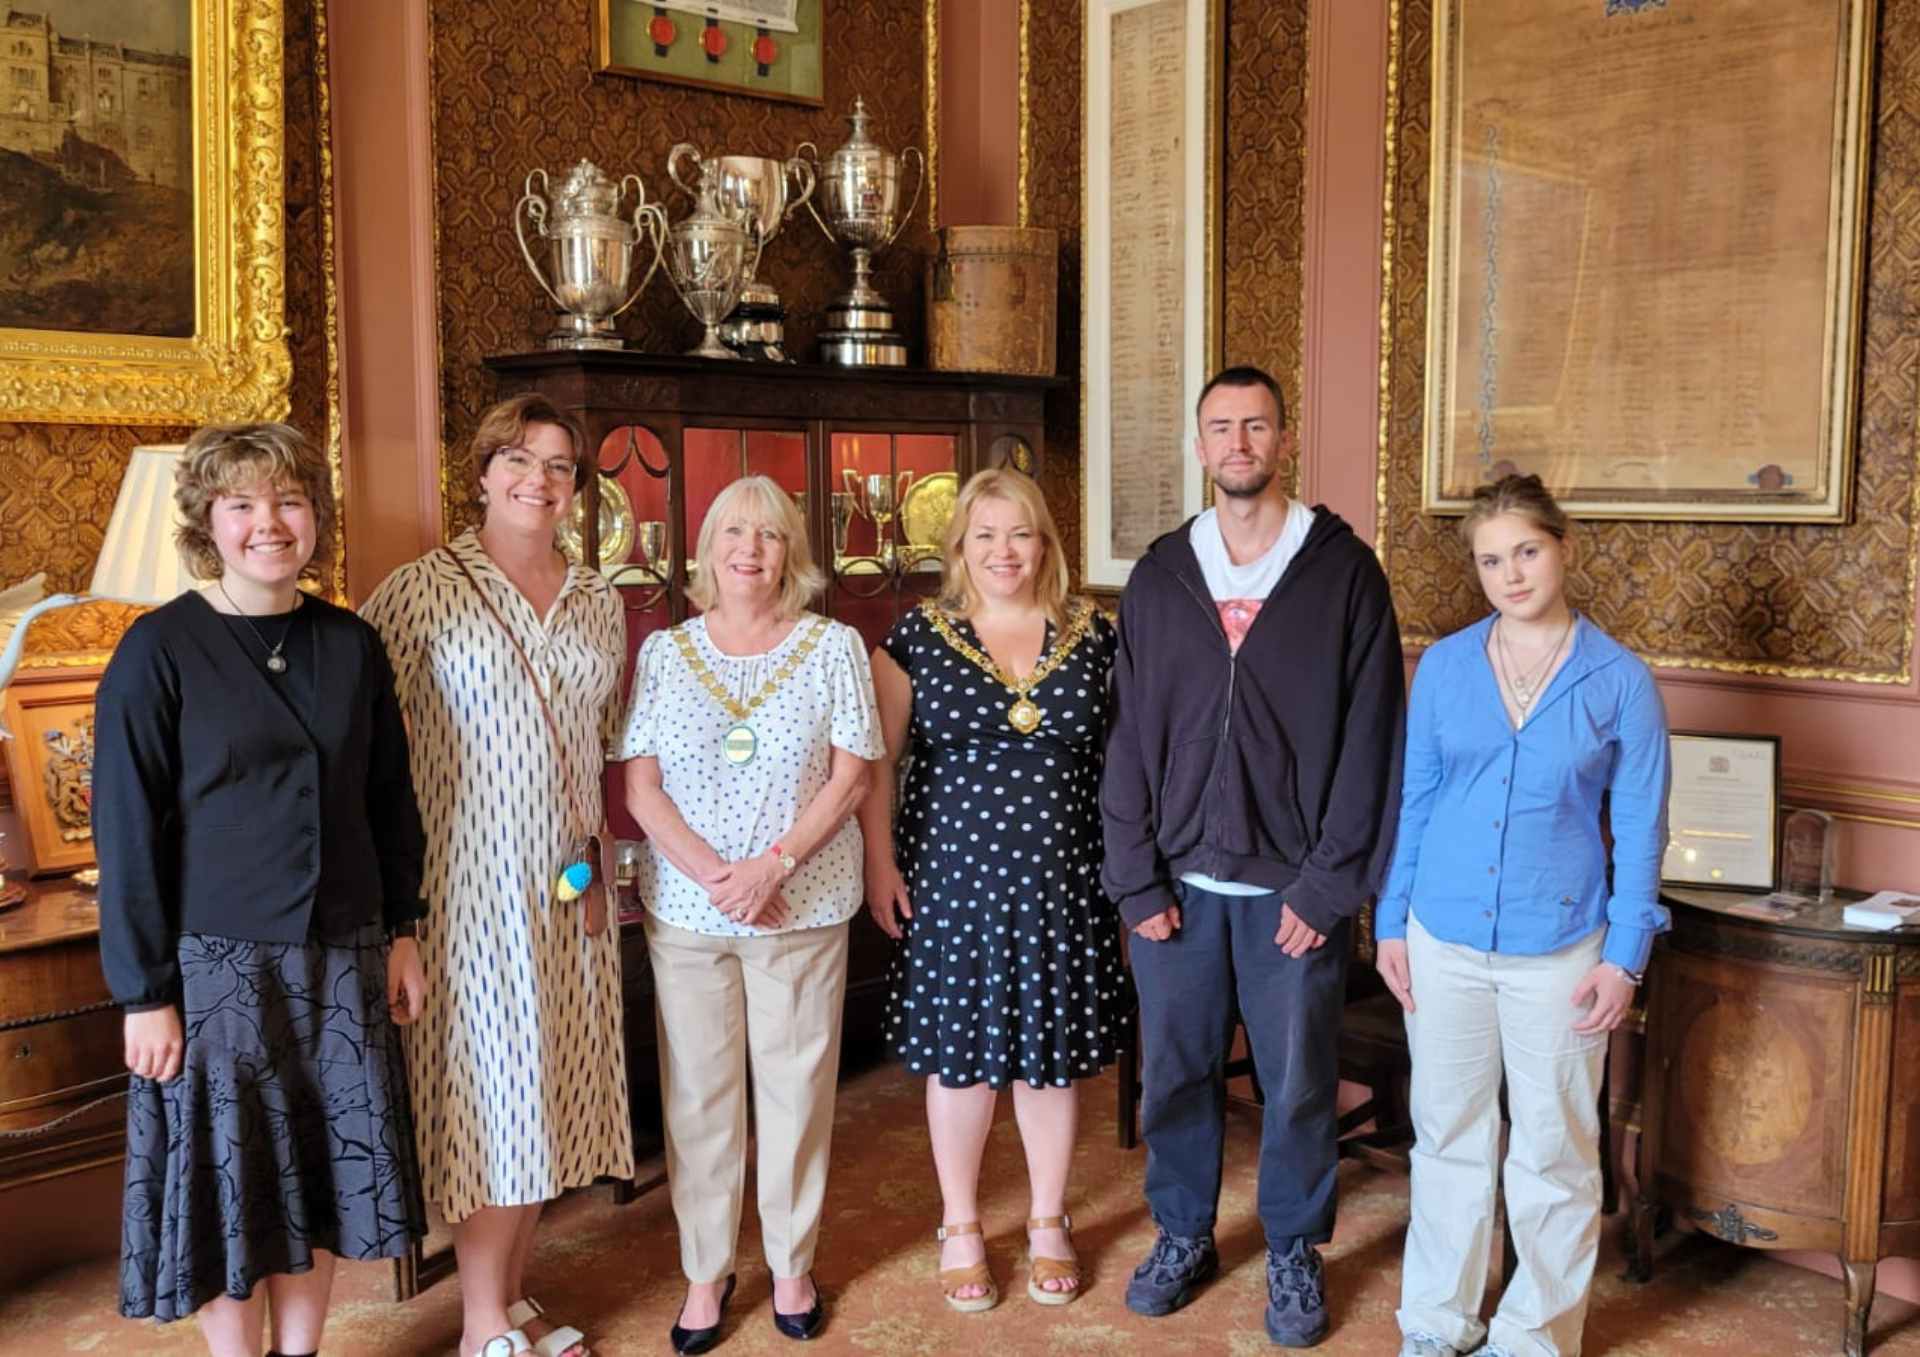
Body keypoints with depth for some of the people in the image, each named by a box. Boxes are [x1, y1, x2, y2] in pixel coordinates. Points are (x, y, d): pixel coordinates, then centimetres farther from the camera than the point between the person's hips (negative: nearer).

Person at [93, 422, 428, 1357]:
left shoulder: (351, 645, 3)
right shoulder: (159, 652, -9)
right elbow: (127, 835, -9)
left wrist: (401, 932, 10)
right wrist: (145, 993, -10)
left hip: (342, 960, 4)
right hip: (218, 964, -4)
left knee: (323, 1176, 13)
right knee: (228, 1186, 7)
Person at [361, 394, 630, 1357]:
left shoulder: (599, 602, 9)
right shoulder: (421, 593, -8)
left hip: (569, 883, 5)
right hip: (470, 881, -5)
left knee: (552, 1088, 12)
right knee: (491, 1089, 1)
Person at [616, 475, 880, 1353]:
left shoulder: (834, 646, 1)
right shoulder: (664, 652, 4)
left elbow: (850, 778, -3)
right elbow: (639, 786, 0)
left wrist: (772, 866, -15)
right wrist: (712, 873, -13)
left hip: (804, 908, -1)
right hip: (685, 910, 1)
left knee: (797, 1088, 7)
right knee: (697, 1093, 8)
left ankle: (792, 1264, 25)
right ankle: (705, 1271, 23)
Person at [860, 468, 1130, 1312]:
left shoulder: (1094, 636, 3)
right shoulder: (919, 636, -1)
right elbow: (878, 758, 1)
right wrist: (879, 863, -5)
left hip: (1062, 881, 1)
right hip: (953, 879, -1)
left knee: (1053, 1053, 10)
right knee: (961, 1053, 7)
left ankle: (1048, 1222, 31)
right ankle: (960, 1227, 28)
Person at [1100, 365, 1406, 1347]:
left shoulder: (1343, 572, -3)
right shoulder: (1159, 576, 5)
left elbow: (1371, 742, -6)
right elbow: (1128, 739, 3)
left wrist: (1329, 885, -11)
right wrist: (1137, 881, -3)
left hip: (1294, 888, -2)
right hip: (1177, 882, 2)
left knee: (1297, 1084, 9)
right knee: (1174, 1073, 12)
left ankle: (1293, 1255, 30)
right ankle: (1183, 1237, 33)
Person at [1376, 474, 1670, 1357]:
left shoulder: (1619, 680, -5)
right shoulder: (1443, 667, 0)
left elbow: (1638, 828, -1)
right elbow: (1412, 802, 6)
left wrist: (1625, 955, -4)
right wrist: (1392, 923, 4)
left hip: (1558, 945, -2)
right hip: (1444, 936, 2)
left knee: (1553, 1151, 9)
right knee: (1447, 1137, 13)